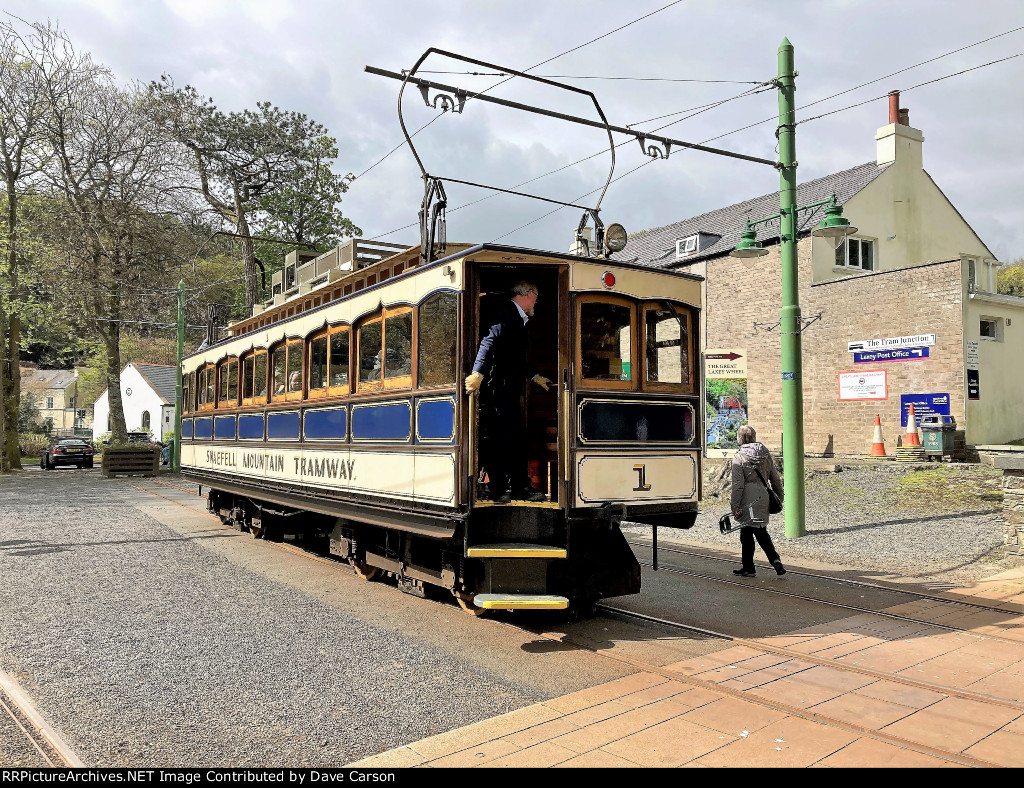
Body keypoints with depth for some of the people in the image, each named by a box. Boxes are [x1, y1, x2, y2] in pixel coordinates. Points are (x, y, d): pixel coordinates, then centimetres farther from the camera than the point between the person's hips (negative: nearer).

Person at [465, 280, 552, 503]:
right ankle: (499, 490, 3)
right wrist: (478, 373, -37)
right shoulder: (507, 314, -11)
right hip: (498, 389, -11)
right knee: (497, 438, -4)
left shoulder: (518, 318, 21)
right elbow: (490, 341, -26)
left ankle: (520, 487, 19)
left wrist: (535, 377, 33)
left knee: (517, 438, 12)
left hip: (510, 391, 11)